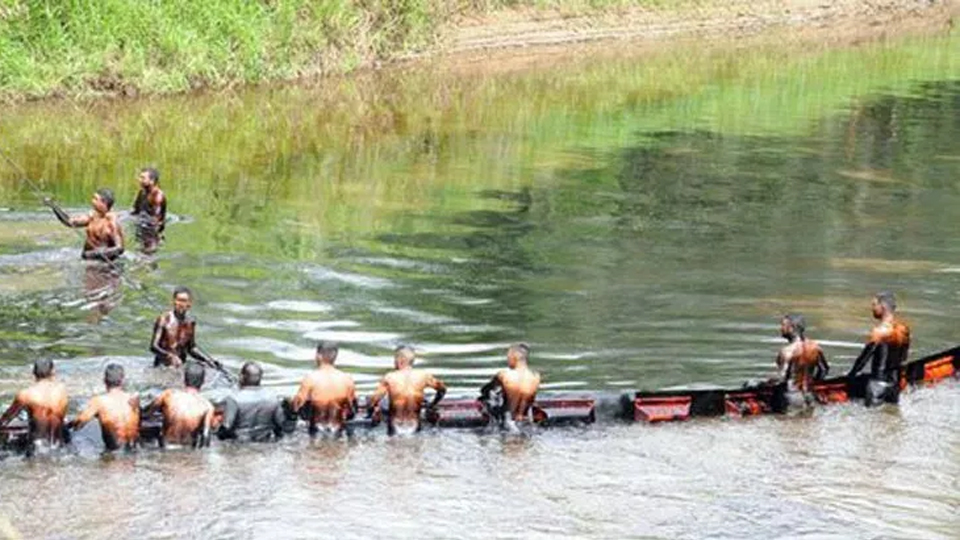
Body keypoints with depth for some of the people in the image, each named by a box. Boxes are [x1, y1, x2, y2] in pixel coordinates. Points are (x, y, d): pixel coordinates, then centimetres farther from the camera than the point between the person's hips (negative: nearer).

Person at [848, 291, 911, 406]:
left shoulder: (880, 331, -18)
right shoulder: (903, 330, 3)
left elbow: (864, 357, -15)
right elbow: (903, 358, 11)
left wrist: (851, 375, -6)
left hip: (879, 381, -7)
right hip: (895, 381, 7)